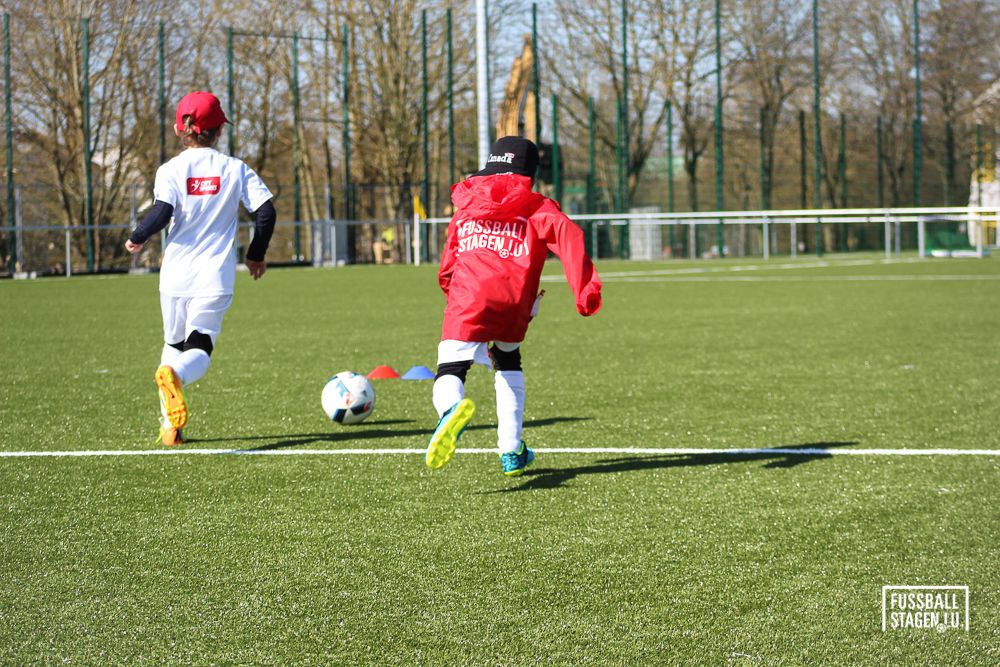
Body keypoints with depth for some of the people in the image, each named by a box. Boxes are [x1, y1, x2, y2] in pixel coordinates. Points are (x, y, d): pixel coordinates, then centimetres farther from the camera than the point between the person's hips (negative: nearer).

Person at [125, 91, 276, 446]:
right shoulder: (235, 169, 3)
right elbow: (266, 211, -3)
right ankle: (175, 374, -40)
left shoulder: (170, 170, 0)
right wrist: (256, 255, 13)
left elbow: (162, 212, -14)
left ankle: (170, 424, 9)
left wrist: (136, 239, 4)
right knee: (199, 351, -3)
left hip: (176, 275, 1)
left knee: (173, 345, 19)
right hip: (215, 278, -1)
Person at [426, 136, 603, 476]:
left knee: (450, 372, -9)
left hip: (467, 301, 0)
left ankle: (451, 408, -48)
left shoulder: (464, 208, 26)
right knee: (508, 363, 27)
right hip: (514, 306, 1)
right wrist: (585, 290, -9)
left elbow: (446, 272, 26)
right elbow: (567, 235, -4)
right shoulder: (537, 207, 17)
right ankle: (511, 452, 25)